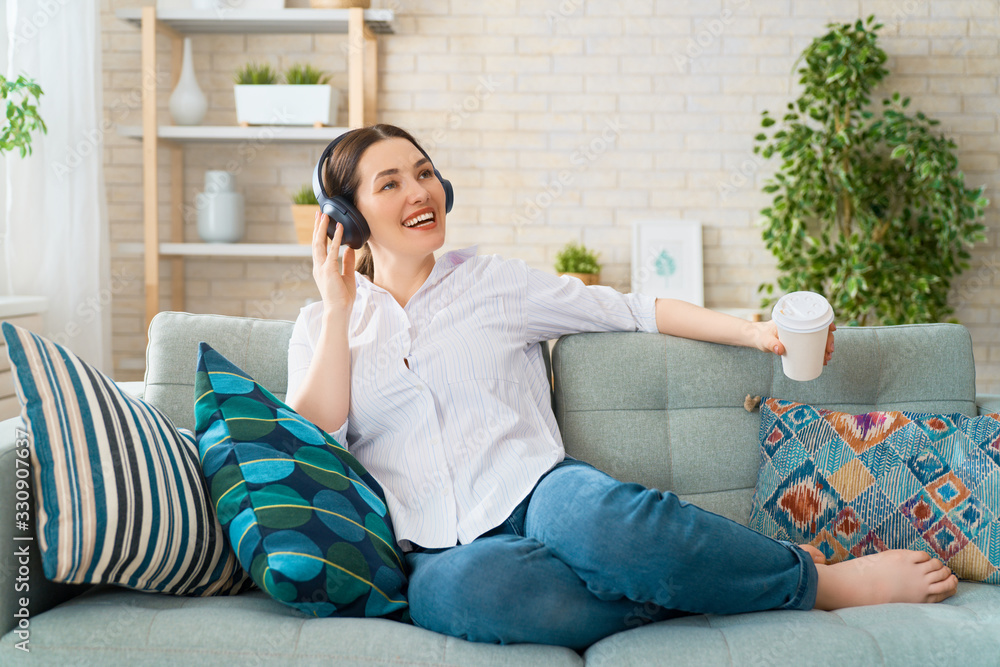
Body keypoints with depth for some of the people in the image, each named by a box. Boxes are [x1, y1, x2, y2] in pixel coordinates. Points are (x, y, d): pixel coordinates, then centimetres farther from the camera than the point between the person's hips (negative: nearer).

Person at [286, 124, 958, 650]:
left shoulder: (494, 281, 16)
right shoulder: (322, 326, 16)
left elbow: (633, 311, 16)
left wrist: (751, 332, 5)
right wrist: (339, 312, 0)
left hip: (535, 493, 0)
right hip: (442, 552, 0)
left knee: (596, 514, -40)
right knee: (475, 586, -40)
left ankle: (813, 578, -17)